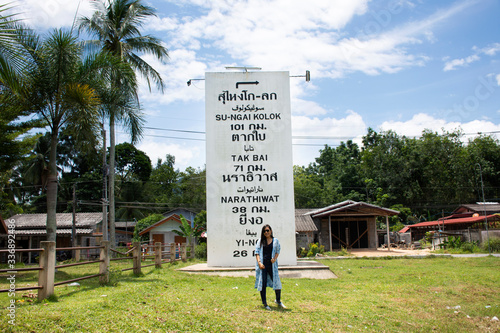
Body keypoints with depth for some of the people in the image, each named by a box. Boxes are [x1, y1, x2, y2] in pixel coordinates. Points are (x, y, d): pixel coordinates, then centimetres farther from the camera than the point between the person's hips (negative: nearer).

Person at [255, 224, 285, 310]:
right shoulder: (260, 241, 7)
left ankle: (278, 301, 21)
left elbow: (278, 251, 9)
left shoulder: (275, 240, 8)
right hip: (262, 265, 0)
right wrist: (259, 262, -10)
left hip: (272, 265, 0)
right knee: (263, 283, 2)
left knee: (277, 282, -1)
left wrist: (275, 258, -9)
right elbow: (257, 252, 3)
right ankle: (264, 303, 13)